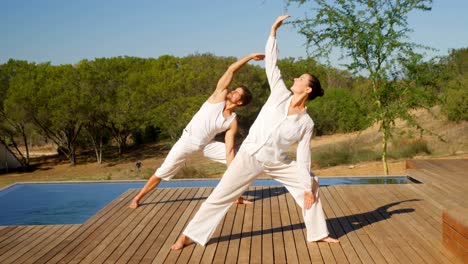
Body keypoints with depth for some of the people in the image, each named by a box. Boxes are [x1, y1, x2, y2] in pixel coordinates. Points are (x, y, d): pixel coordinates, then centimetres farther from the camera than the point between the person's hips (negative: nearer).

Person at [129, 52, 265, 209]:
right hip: (188, 140, -3)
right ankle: (137, 198, 14)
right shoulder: (220, 94, -14)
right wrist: (250, 56, -17)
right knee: (163, 171, -3)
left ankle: (238, 197, 2)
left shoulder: (233, 122, -11)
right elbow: (231, 70, -20)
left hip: (206, 144, 3)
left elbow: (229, 151, -12)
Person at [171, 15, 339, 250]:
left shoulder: (306, 123, -7)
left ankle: (318, 233, 16)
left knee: (311, 185, -1)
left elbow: (303, 157, -4)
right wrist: (274, 31, -5)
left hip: (277, 162, 1)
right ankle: (189, 235, 4)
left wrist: (307, 187, -7)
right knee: (221, 195, -4)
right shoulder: (280, 95, -6)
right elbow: (271, 64, -4)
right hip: (250, 155, -1)